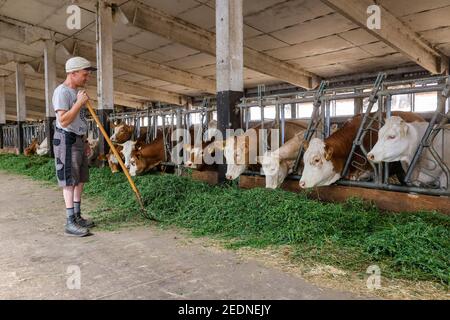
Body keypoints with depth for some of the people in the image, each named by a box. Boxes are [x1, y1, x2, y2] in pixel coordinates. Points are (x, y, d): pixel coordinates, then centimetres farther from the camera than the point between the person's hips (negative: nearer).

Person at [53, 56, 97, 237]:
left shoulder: (77, 91, 16)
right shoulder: (62, 91, -13)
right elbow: (63, 121, -22)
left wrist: (85, 141, 18)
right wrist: (79, 102, -20)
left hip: (79, 140, 9)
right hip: (66, 140, -9)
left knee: (80, 180, 10)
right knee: (70, 182, -8)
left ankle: (77, 216, 18)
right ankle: (70, 223, -4)